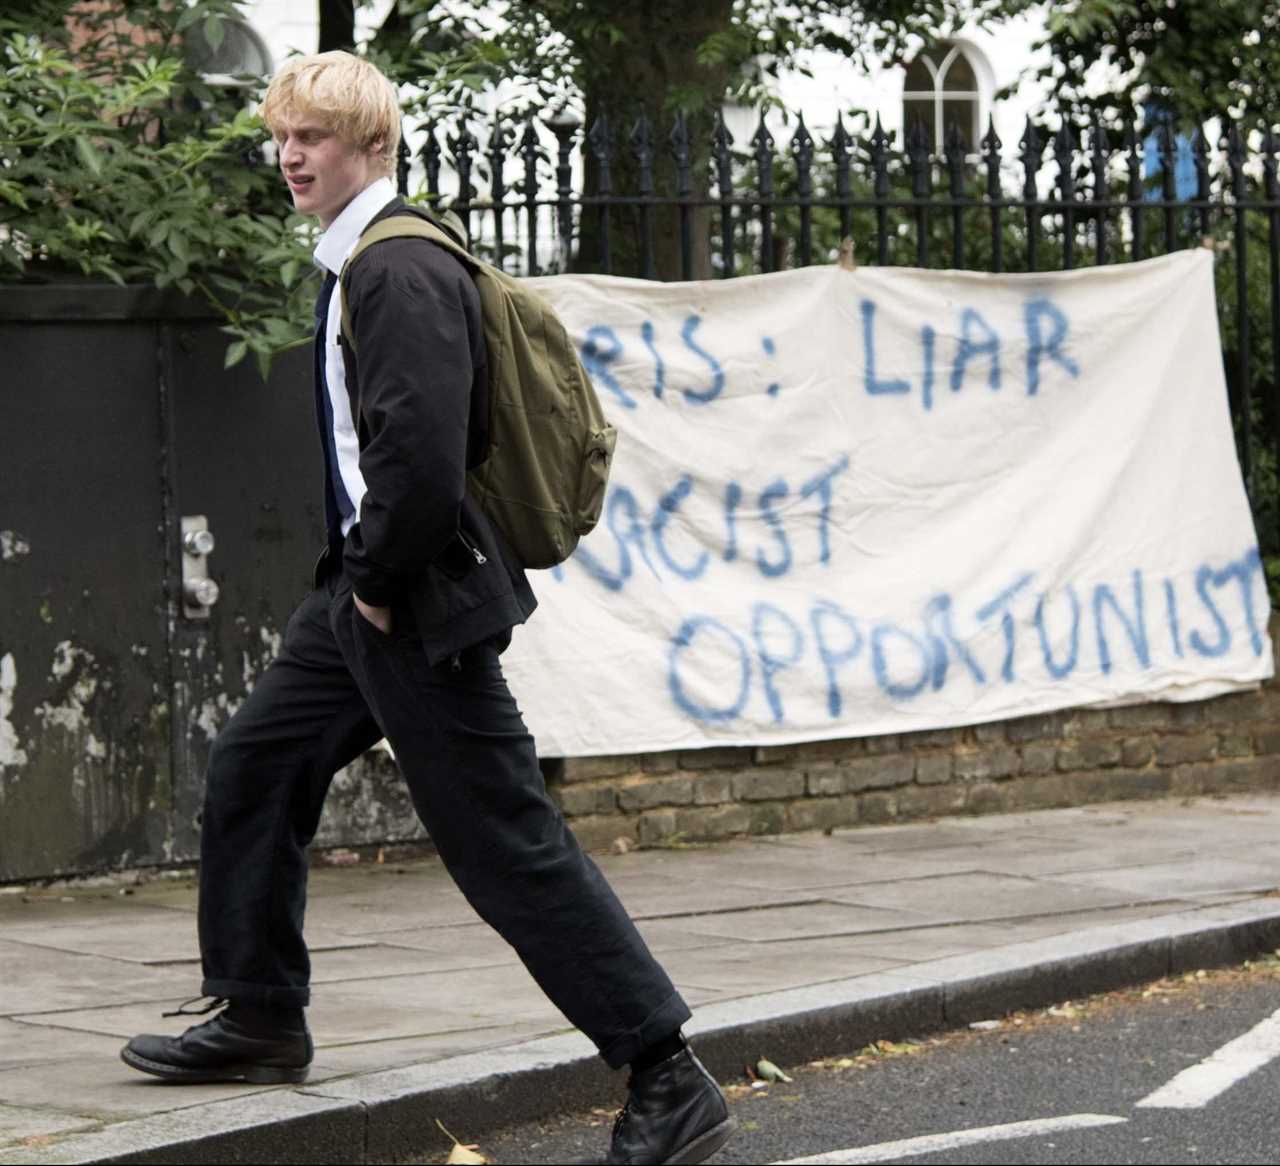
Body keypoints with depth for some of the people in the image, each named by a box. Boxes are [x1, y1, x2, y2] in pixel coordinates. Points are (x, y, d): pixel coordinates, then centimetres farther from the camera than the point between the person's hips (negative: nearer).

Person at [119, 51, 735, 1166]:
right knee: (255, 768, 18)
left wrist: (381, 585, -16)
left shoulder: (402, 271, -18)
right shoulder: (358, 266, 14)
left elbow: (422, 455, -28)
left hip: (424, 602, -10)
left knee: (509, 844, -8)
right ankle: (258, 1020, 32)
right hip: (364, 584, 11)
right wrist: (359, 579, 17)